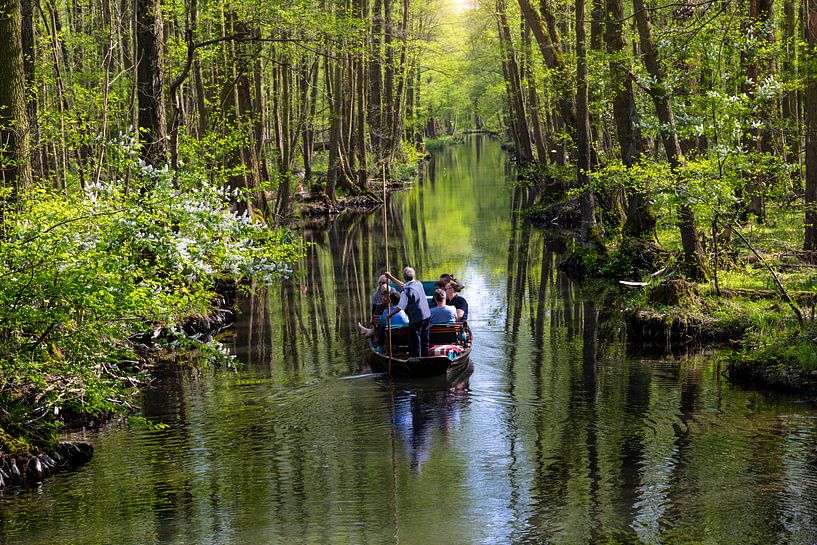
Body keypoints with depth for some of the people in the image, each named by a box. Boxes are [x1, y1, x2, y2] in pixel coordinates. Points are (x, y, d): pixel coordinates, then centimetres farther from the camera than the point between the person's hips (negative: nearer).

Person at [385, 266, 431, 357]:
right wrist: (391, 278, 28)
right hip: (427, 315, 8)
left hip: (416, 319, -8)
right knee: (424, 340, 16)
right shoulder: (418, 283, 6)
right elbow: (404, 286, 23)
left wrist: (390, 314, -6)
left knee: (415, 343, 1)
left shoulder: (406, 291, -18)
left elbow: (401, 307, -19)